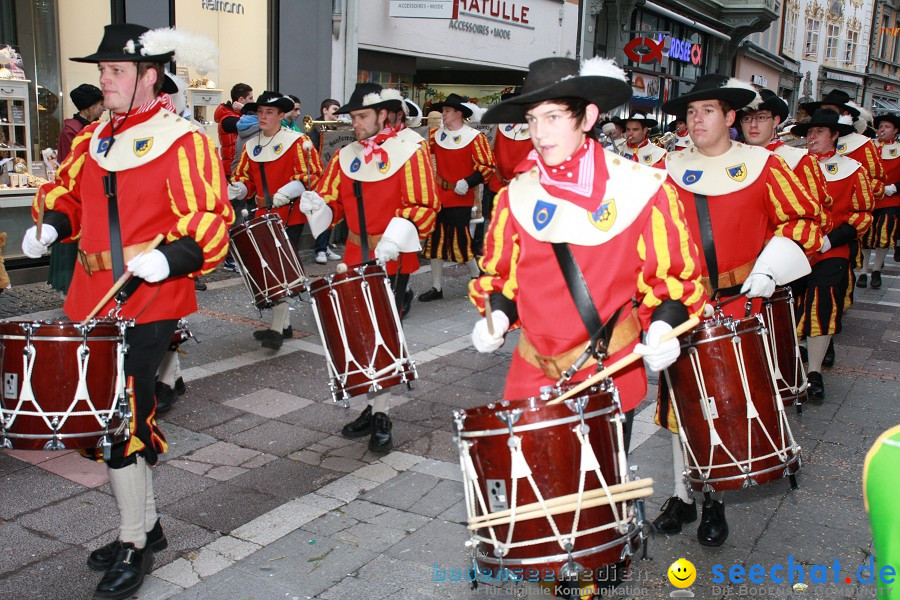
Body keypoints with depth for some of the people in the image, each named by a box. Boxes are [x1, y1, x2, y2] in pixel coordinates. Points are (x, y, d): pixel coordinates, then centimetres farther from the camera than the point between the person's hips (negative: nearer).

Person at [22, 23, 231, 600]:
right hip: (95, 298, 7)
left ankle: (134, 545, 13)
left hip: (149, 302, -7)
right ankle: (147, 524, 33)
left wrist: (168, 258, -30)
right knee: (134, 413, 16)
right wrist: (51, 224, 6)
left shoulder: (184, 142, -10)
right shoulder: (94, 138, 13)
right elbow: (67, 189, 26)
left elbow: (211, 223, -15)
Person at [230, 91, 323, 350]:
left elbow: (312, 175, -12)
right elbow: (245, 178, 14)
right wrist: (233, 190, -8)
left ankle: (277, 328, -6)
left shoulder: (297, 141, -6)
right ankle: (284, 324, 22)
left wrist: (287, 192, -26)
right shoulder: (250, 146, 12)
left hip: (290, 216, -6)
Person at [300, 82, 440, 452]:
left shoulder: (408, 153, -6)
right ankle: (375, 409, 24)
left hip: (393, 261, -5)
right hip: (355, 260, 5)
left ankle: (382, 417, 10)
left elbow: (424, 207, -12)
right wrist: (315, 203, -11)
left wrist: (395, 237, -25)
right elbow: (333, 204, 11)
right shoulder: (345, 157, 11)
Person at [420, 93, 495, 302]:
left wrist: (467, 183, -21)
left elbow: (488, 166, -12)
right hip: (438, 197, 6)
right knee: (435, 242, 7)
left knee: (460, 241, -3)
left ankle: (477, 277, 22)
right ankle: (436, 288, 17)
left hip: (460, 200, -5)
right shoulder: (435, 134, 8)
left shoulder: (474, 137, -9)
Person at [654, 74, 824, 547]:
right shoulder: (668, 170, 6)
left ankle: (716, 501, 24)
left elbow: (805, 219, 2)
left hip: (741, 304, -1)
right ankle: (683, 496, 23)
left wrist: (772, 266, -12)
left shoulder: (761, 166, 1)